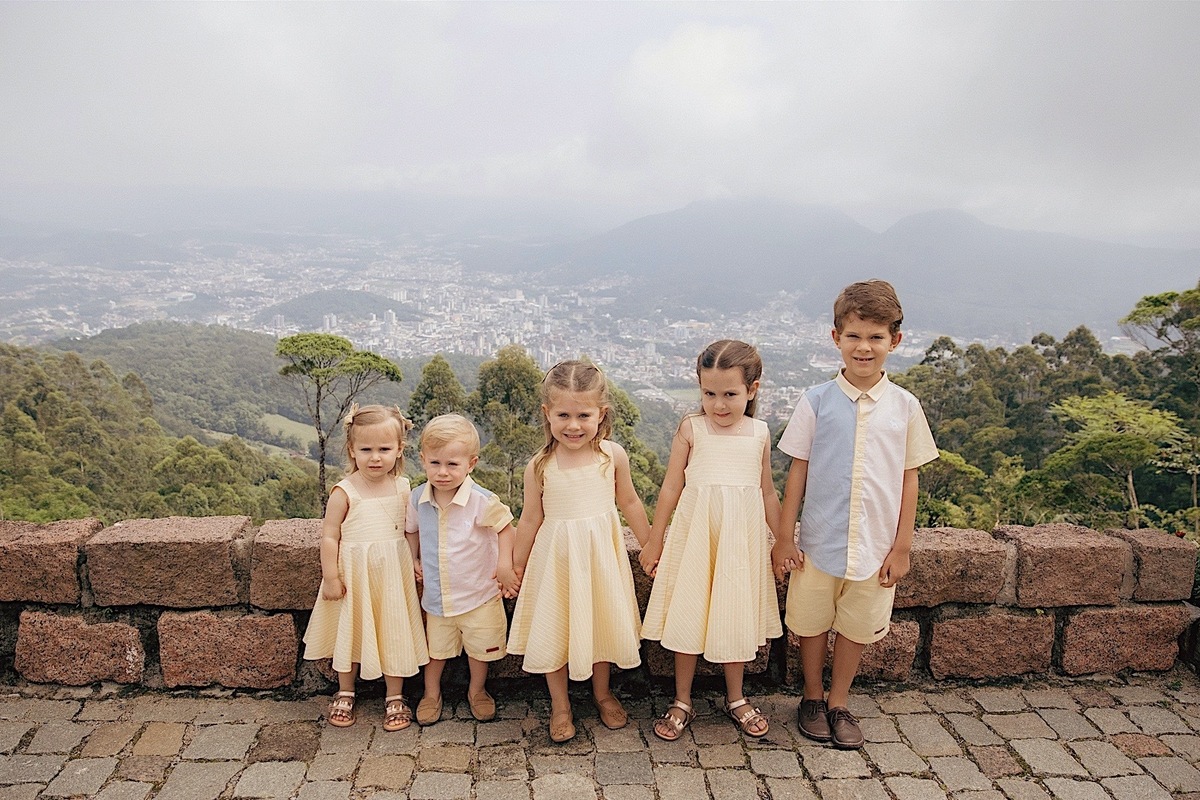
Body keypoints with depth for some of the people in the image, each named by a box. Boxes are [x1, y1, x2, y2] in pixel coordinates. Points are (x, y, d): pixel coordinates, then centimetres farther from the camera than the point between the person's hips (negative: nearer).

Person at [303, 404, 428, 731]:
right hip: (354, 573, -2)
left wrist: (415, 566, 4)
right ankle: (345, 694, 36)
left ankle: (395, 697, 28)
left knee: (394, 632, 10)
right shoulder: (345, 491, -13)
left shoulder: (403, 487, -3)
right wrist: (331, 577, -10)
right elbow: (329, 536, -10)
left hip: (393, 573, 2)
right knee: (349, 631, 14)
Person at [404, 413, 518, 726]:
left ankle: (477, 690, 41)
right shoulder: (419, 499, -9)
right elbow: (412, 530, 11)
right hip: (436, 593, 3)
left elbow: (505, 526, -10)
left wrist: (505, 564, -17)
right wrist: (414, 561, 1)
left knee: (480, 647, 16)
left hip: (478, 593, -2)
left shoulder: (481, 500, -23)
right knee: (436, 647, 20)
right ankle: (431, 692, 42)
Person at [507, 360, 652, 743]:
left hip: (601, 553, 1)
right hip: (556, 556, -1)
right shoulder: (540, 466, -12)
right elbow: (530, 519, -1)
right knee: (554, 629, 8)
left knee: (603, 622, 16)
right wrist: (515, 568, 5)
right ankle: (560, 704, 31)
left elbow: (629, 502, 5)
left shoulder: (613, 455, -9)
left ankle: (602, 693, 41)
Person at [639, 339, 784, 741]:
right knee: (688, 616, 6)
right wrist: (655, 541, 3)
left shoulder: (759, 433, 2)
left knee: (736, 616, 13)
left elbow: (767, 492, 11)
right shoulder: (691, 428, -5)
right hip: (695, 531, -2)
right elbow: (671, 488, -1)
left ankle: (736, 698, 33)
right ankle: (682, 703, 24)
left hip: (742, 535, 2)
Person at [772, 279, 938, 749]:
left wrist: (902, 547, 1)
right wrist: (785, 537, -2)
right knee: (812, 623, 13)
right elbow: (797, 471, -2)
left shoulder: (905, 407, -3)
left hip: (876, 545, 1)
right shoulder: (816, 402, -7)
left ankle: (839, 702, 36)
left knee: (857, 627, 14)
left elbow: (909, 479, 2)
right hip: (819, 541, -1)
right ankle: (812, 698, 37)